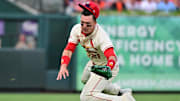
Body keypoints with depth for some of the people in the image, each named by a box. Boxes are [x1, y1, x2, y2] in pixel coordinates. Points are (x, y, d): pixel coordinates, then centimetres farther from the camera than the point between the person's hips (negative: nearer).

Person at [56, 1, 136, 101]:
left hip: (105, 65, -8)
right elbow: (68, 49, -15)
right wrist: (63, 66, -35)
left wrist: (106, 70, -69)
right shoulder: (77, 29, -16)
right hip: (94, 63, 9)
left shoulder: (101, 36, -37)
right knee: (85, 80, 35)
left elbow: (112, 57, -47)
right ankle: (118, 91, 45)